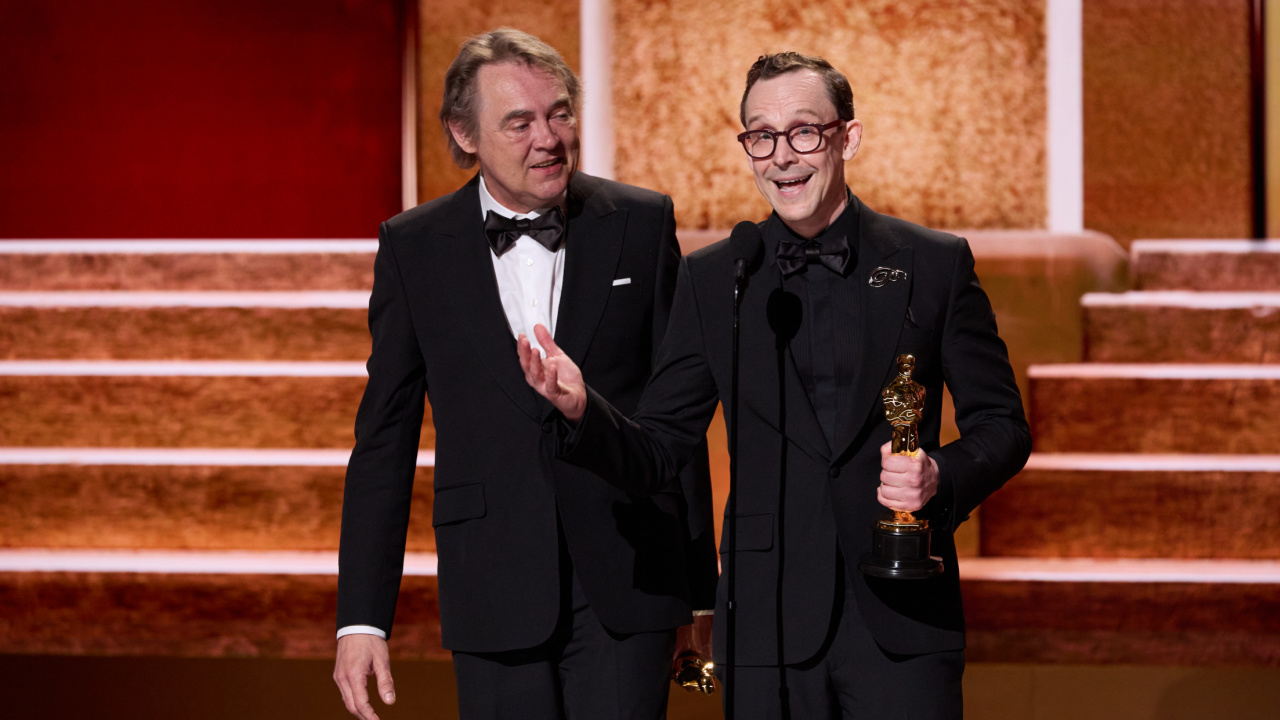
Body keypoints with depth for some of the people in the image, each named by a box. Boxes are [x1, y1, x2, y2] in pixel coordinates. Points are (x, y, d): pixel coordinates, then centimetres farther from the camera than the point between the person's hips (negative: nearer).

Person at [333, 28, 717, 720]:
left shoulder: (642, 224, 3)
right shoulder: (414, 248, 2)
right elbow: (384, 439, 4)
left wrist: (702, 591, 7)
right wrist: (361, 619, -1)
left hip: (626, 585, 0)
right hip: (496, 593, 0)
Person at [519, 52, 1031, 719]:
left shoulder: (935, 264, 4)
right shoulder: (710, 279, 7)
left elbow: (1002, 426, 7)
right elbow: (653, 456, 7)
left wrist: (942, 476, -14)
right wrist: (582, 409, -14)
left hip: (901, 622, -1)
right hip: (771, 629, 1)